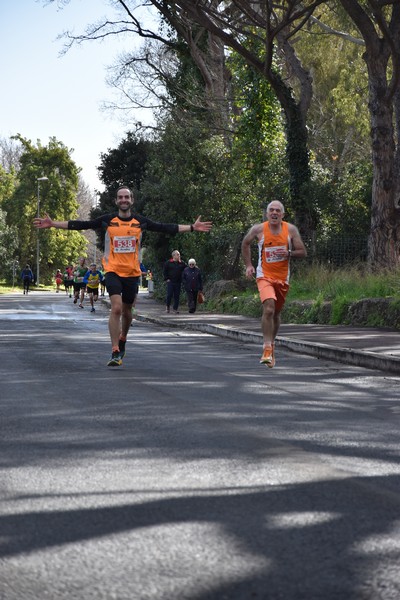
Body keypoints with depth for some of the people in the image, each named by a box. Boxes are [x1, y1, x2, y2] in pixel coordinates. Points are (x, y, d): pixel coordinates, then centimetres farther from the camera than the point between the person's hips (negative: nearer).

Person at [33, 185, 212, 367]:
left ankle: (122, 340, 44)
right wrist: (53, 224, -7)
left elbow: (165, 228, 5)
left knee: (126, 311, 14)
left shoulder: (140, 221, 2)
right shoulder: (108, 220, -2)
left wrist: (192, 227, 2)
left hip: (132, 273, 2)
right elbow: (80, 225, -2)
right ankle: (115, 353, -15)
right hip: (113, 271, -2)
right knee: (116, 308, -18)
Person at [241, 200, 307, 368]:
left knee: (276, 313, 16)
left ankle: (271, 344, 37)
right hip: (265, 276, -3)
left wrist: (289, 253, -19)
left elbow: (303, 252, 1)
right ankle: (267, 349, -23)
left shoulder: (291, 229, -2)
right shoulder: (259, 229, -5)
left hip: (283, 278, 3)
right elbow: (245, 243, 13)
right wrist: (248, 265, 6)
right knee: (269, 309, -23)